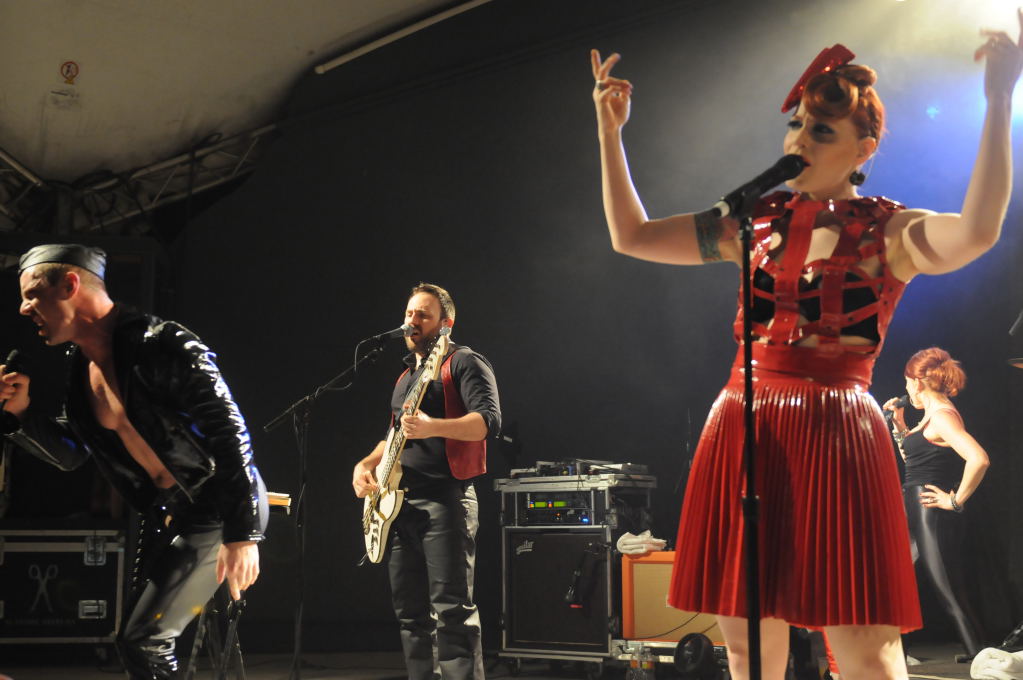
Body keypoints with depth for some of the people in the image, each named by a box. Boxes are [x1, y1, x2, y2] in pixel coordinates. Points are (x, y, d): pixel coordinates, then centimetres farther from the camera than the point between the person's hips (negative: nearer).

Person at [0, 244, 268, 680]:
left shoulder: (159, 344, -21)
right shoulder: (80, 366, 6)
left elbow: (229, 429, -23)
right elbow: (70, 454, 16)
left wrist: (241, 533, -26)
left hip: (220, 507, -9)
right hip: (166, 513, 9)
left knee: (142, 641, -9)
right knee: (142, 640, 14)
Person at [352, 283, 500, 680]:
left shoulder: (464, 363, -3)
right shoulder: (406, 375, 22)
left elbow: (489, 420, -18)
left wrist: (431, 427, -33)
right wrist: (367, 463, 11)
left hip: (444, 499, -9)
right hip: (399, 502, 9)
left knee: (452, 611, -14)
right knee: (410, 611, 9)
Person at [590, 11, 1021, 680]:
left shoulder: (889, 231, 0)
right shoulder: (755, 222, 12)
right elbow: (631, 236, 16)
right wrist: (610, 130, 13)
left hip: (836, 434, -4)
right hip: (742, 430, 4)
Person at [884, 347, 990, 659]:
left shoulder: (942, 416, -16)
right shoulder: (931, 415, 14)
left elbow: (979, 459, -31)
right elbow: (913, 458, 27)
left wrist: (956, 500, -22)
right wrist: (899, 425, 17)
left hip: (932, 516, -10)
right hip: (914, 515, 10)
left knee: (950, 594, -6)